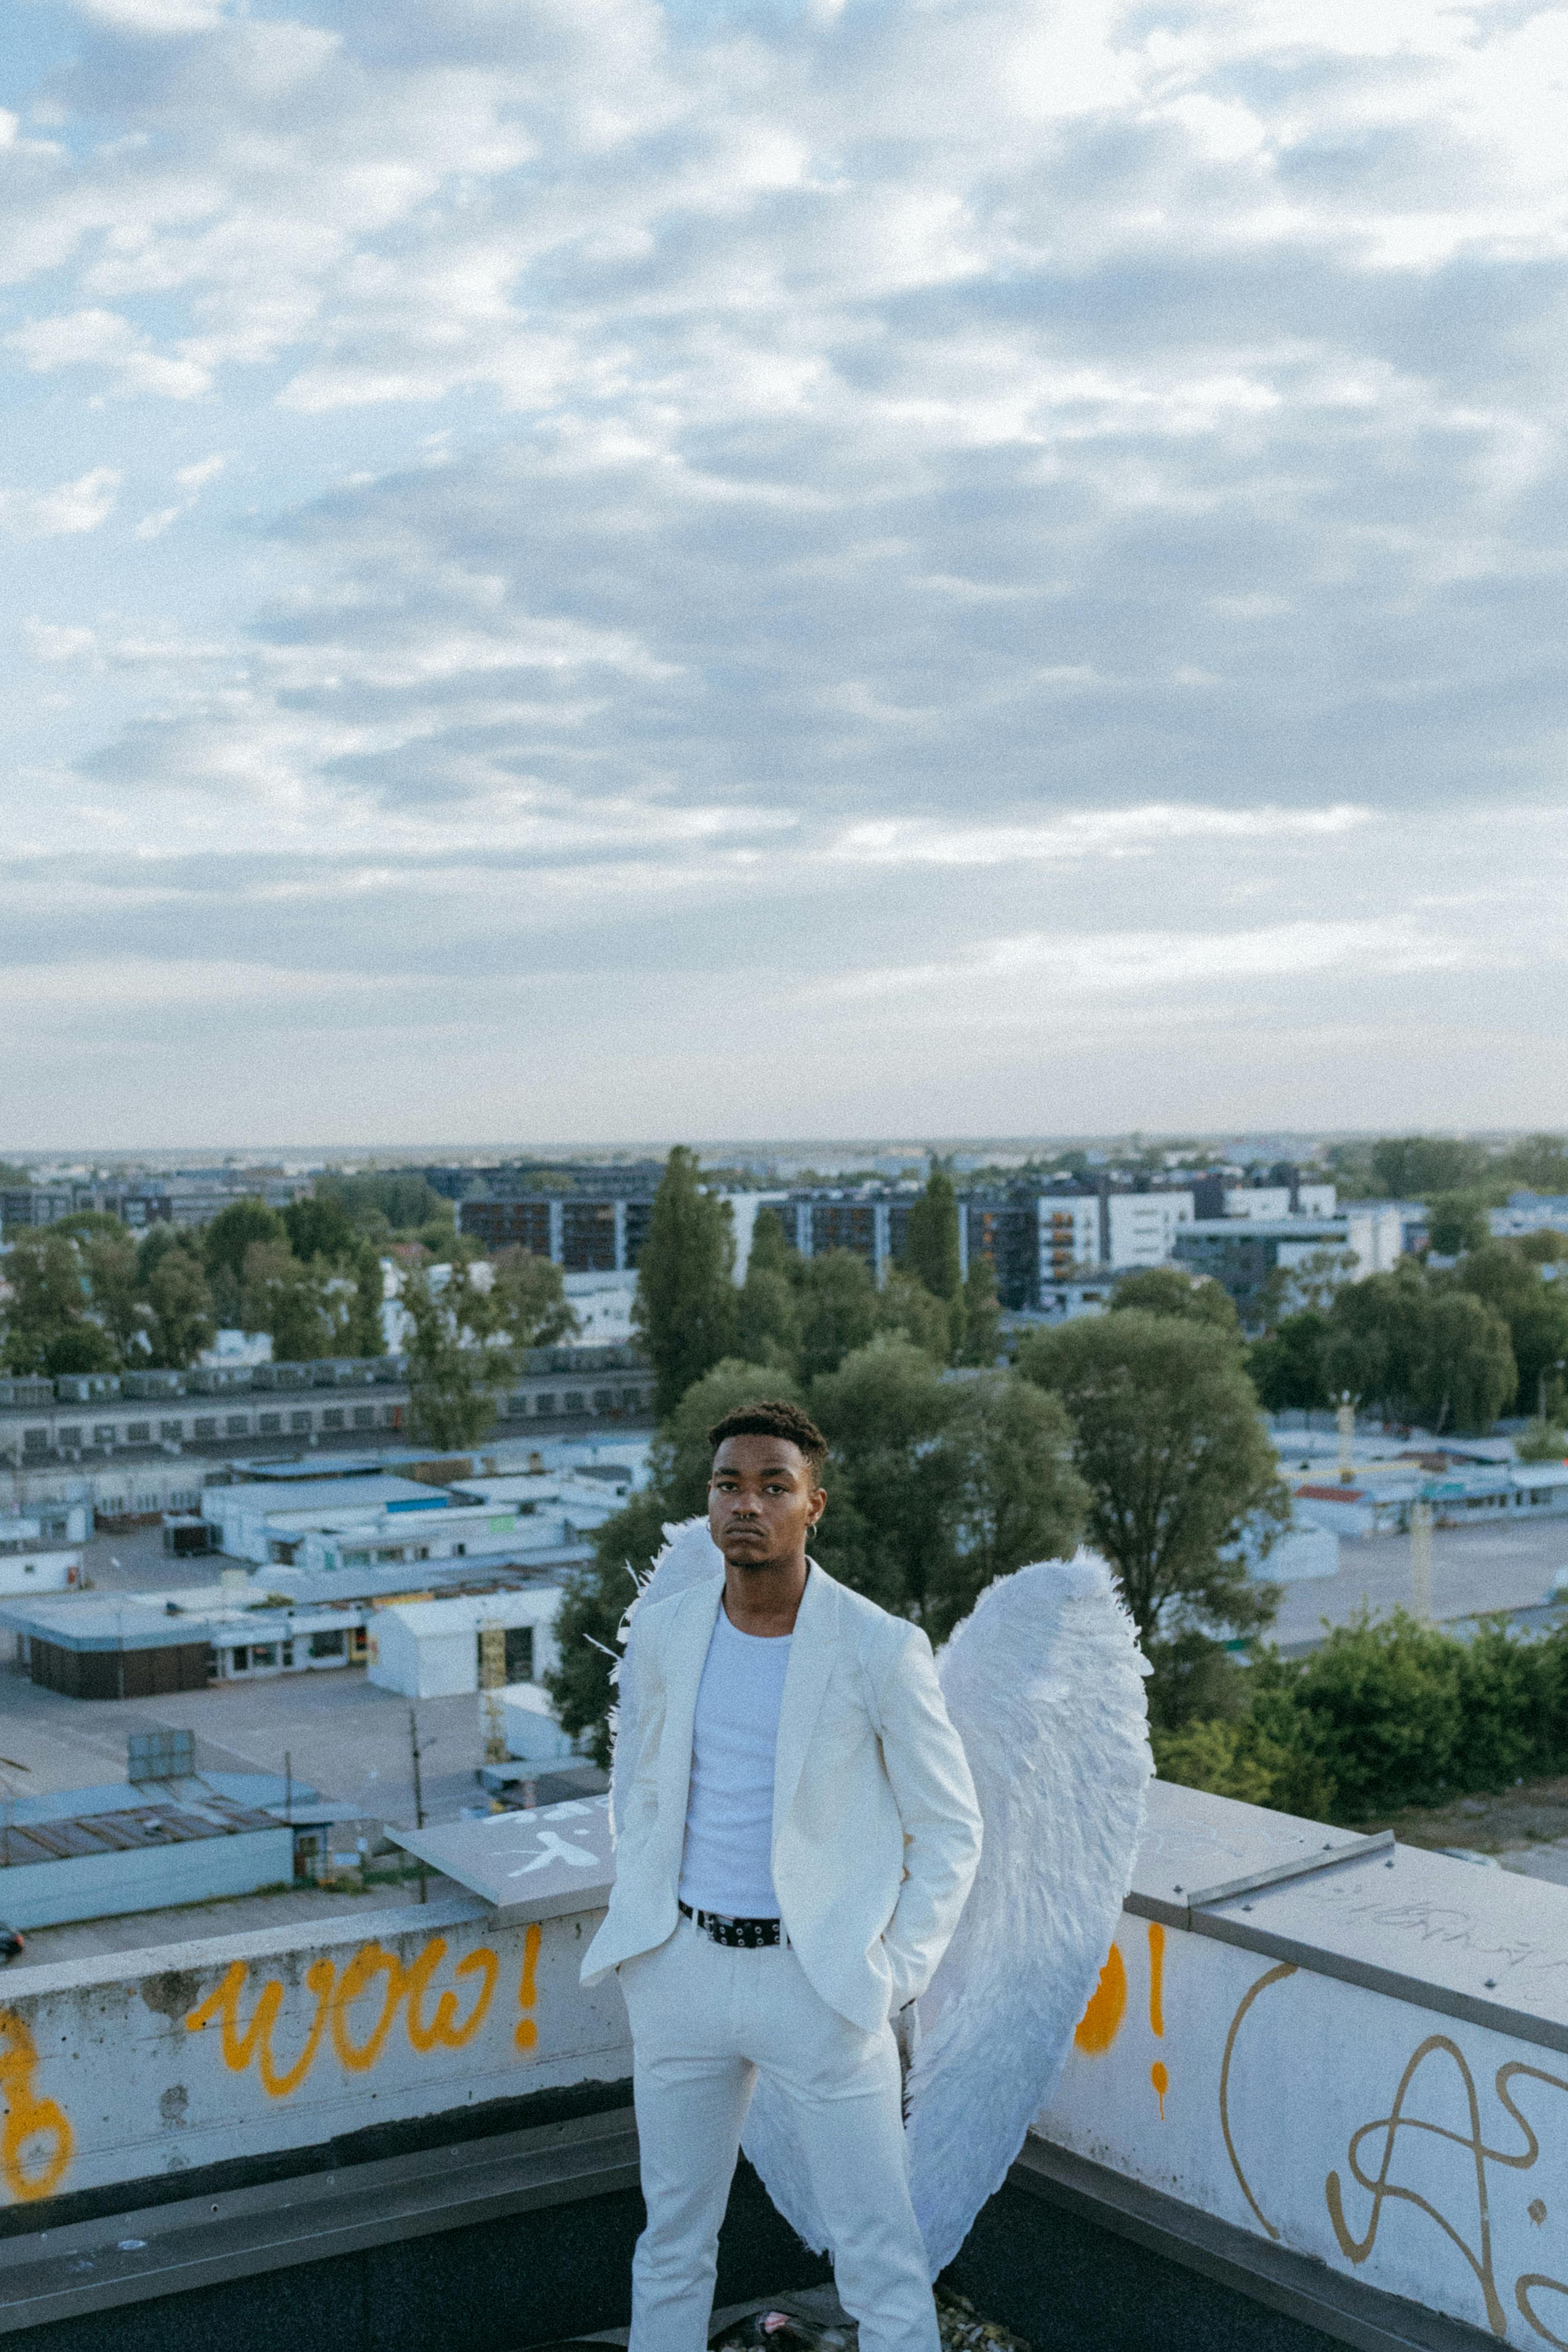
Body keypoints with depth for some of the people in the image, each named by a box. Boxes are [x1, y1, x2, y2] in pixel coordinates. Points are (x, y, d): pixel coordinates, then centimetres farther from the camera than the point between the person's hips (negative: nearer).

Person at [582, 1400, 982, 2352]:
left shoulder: (881, 1648, -11)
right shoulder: (663, 1633, 1)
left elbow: (950, 1829, -3)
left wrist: (893, 1975, -9)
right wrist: (635, 1923, 7)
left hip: (816, 1980, -4)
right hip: (683, 1970, 4)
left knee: (881, 2255, 2)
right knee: (673, 2241, 17)